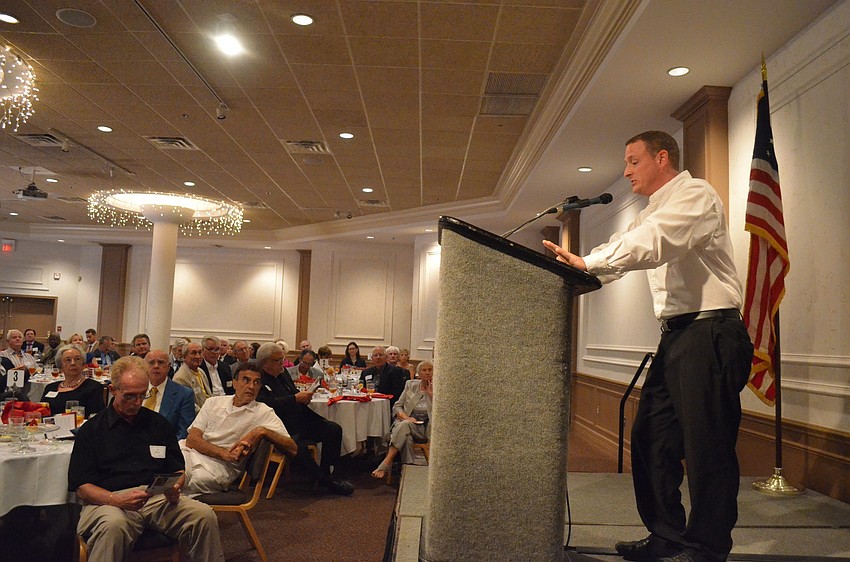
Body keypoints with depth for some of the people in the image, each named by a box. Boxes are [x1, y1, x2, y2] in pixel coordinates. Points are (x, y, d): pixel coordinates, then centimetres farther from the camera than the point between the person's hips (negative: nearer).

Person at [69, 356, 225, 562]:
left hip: (159, 498, 3)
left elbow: (178, 470, 20)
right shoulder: (91, 429, 9)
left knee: (205, 515, -24)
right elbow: (82, 486, 1)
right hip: (109, 499, -3)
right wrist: (117, 500, -18)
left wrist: (175, 488, -5)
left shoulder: (158, 423, 18)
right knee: (112, 525, -39)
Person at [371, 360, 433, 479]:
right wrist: (406, 417, -9)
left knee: (403, 426, -35)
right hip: (408, 423, 2)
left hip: (427, 428, -2)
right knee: (403, 425, -36)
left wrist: (431, 395, -8)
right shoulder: (410, 385, 15)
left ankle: (385, 464, -40)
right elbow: (397, 407, 11)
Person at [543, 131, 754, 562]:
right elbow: (618, 254, 16)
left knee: (706, 445, -4)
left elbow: (652, 243, -24)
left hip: (709, 331, -9)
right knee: (651, 438, 10)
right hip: (675, 335, 10)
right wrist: (573, 266, 0)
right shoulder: (652, 213, 23)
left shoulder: (695, 194, -7)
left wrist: (587, 262, -24)